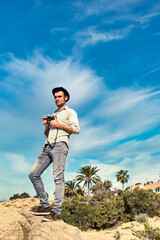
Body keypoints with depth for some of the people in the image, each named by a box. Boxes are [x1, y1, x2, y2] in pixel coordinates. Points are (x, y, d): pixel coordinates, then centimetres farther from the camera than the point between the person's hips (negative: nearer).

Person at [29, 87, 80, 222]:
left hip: (60, 145, -7)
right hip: (47, 146, 7)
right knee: (33, 174, -1)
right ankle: (45, 206, 4)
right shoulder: (52, 115, 32)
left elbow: (76, 129, -3)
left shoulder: (70, 112, 13)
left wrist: (58, 125, -4)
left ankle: (56, 212, -15)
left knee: (58, 177, -14)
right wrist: (46, 125, 10)